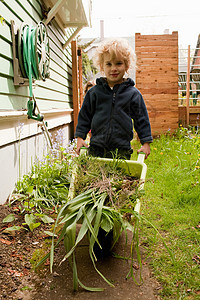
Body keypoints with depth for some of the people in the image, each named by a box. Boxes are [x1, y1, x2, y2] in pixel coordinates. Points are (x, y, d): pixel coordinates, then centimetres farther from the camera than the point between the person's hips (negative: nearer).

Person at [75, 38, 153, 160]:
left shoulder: (133, 94, 2)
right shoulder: (94, 92, 5)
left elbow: (142, 119, 6)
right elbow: (85, 115, 10)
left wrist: (146, 143, 3)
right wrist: (80, 137, 4)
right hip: (96, 149, 1)